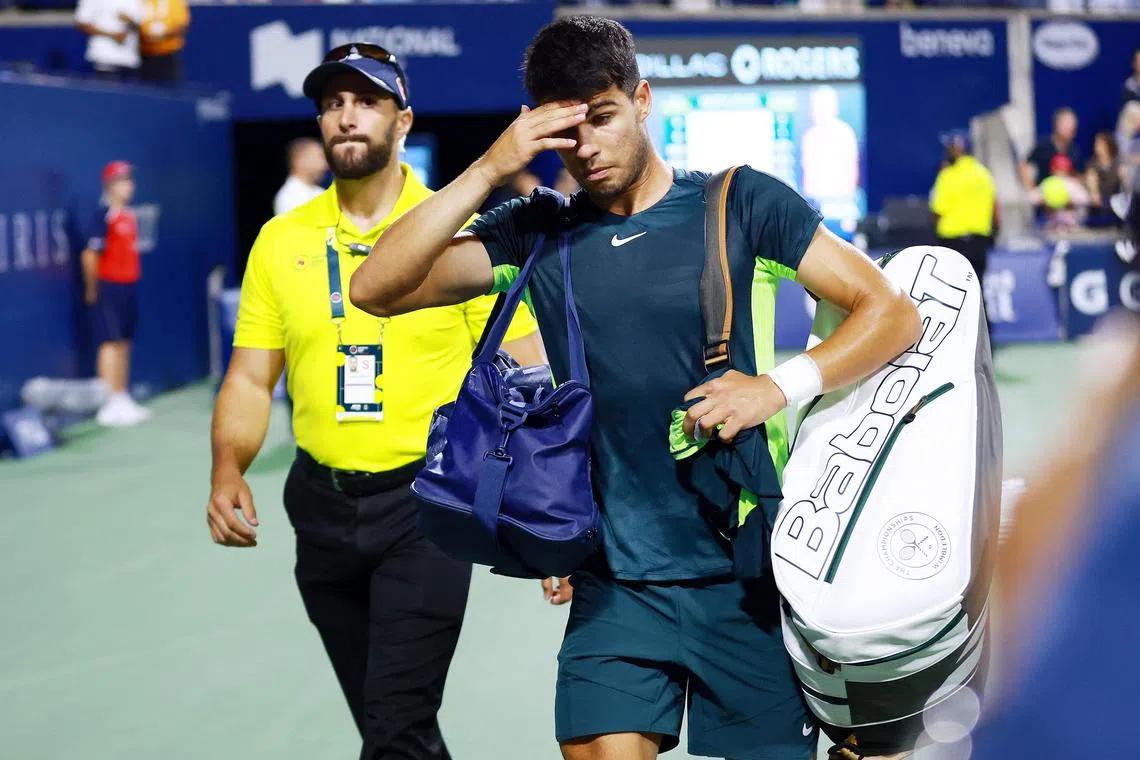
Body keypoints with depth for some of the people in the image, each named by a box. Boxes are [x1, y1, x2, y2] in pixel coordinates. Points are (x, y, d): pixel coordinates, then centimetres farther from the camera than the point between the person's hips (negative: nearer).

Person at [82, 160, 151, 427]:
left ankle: (122, 399, 19)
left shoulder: (129, 214, 12)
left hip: (129, 285, 8)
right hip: (110, 285, -8)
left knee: (124, 343, 12)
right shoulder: (104, 214, -13)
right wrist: (92, 289, -11)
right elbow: (91, 255, -16)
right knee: (110, 343, -7)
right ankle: (110, 405, -6)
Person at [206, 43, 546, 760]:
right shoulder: (281, 240, 5)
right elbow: (252, 380, 7)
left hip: (426, 504, -4)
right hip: (323, 504, 4)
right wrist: (228, 470, -11)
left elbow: (525, 376, -5)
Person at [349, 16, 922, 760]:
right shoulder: (536, 233, 5)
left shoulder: (742, 203, -1)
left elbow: (893, 312, -3)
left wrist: (781, 386, -19)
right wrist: (488, 170, -12)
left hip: (748, 569, -1)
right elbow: (376, 289, -4)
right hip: (618, 581, 1)